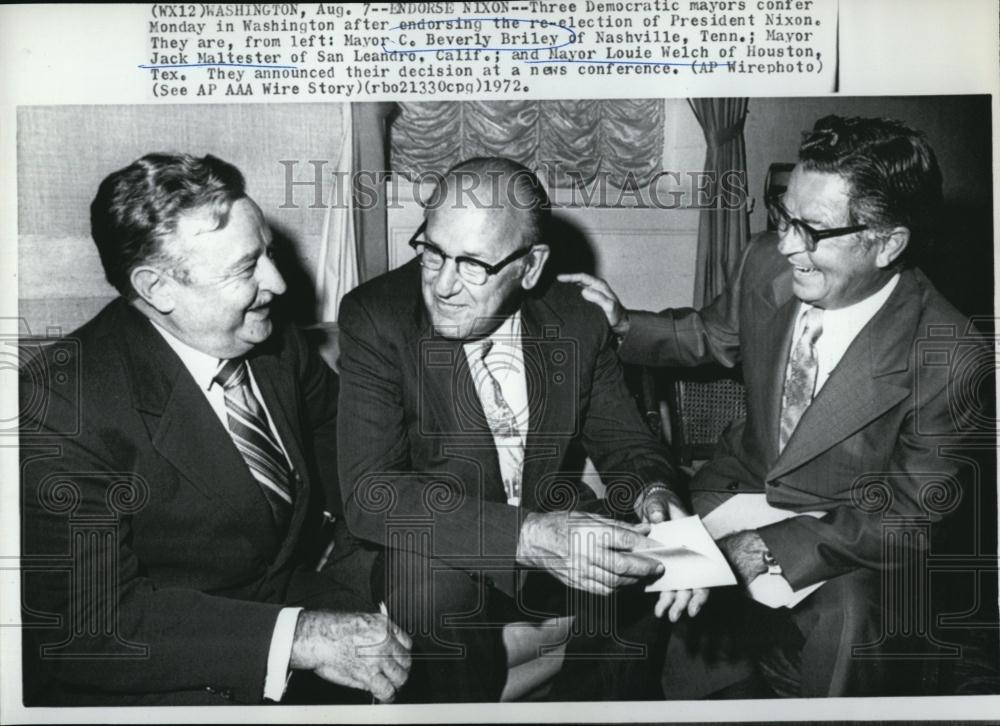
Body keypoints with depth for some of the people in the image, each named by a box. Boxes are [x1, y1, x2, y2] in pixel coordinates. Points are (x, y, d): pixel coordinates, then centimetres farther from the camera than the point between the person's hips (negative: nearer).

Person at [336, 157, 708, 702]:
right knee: (428, 577, -33)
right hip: (442, 564, -3)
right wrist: (528, 537, -37)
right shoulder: (375, 317, -16)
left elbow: (622, 438, 7)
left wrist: (650, 493, -19)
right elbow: (368, 493, -24)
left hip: (557, 529, 3)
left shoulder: (576, 320, -5)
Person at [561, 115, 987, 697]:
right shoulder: (769, 264, -13)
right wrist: (624, 324, -8)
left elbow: (918, 517, -15)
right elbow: (713, 335, 10)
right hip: (742, 481, 4)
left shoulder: (947, 356, -25)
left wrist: (777, 548, -24)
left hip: (847, 531, -3)